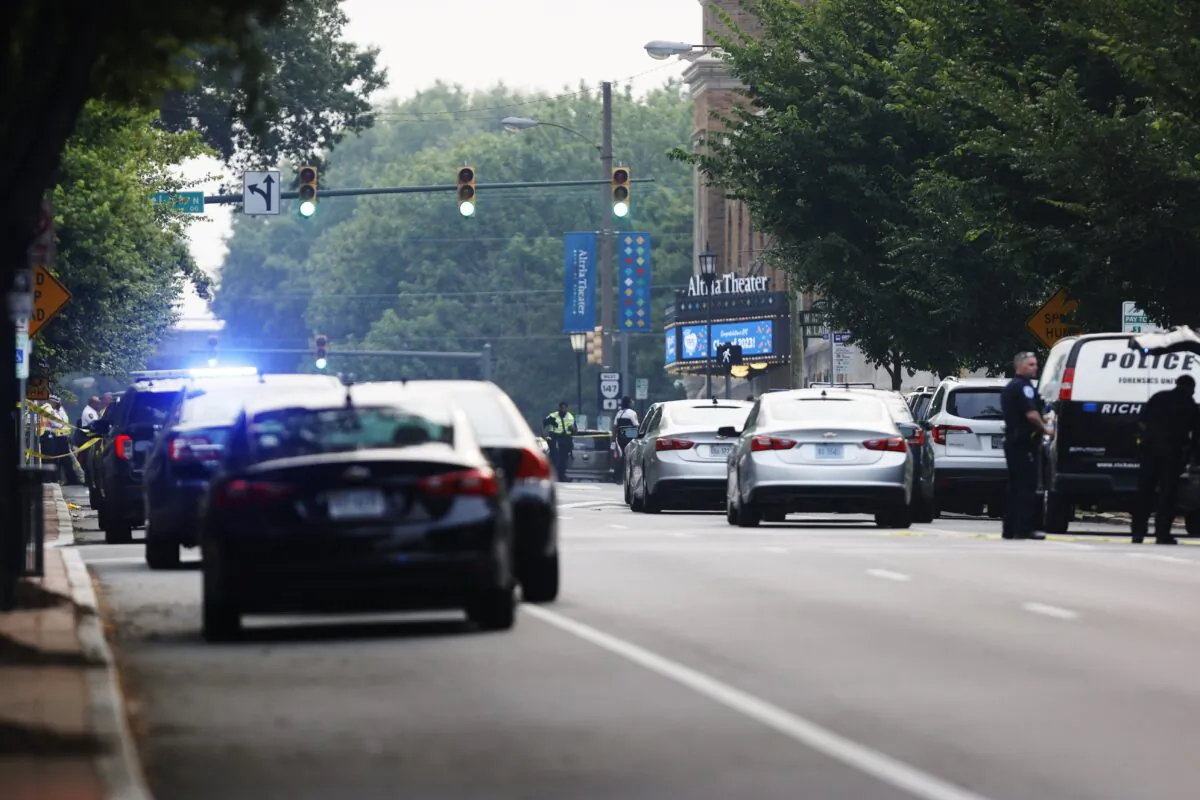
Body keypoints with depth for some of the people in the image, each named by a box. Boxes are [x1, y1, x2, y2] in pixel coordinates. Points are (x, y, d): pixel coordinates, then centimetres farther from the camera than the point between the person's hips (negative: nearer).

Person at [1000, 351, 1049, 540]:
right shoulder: (1024, 386, -12)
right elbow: (1031, 414, -22)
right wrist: (1044, 429, -8)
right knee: (1027, 487, -10)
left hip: (1012, 440, 10)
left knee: (1014, 487, 12)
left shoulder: (1009, 387, 21)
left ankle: (1010, 528, 13)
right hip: (1024, 442, -10)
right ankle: (1024, 528, -14)